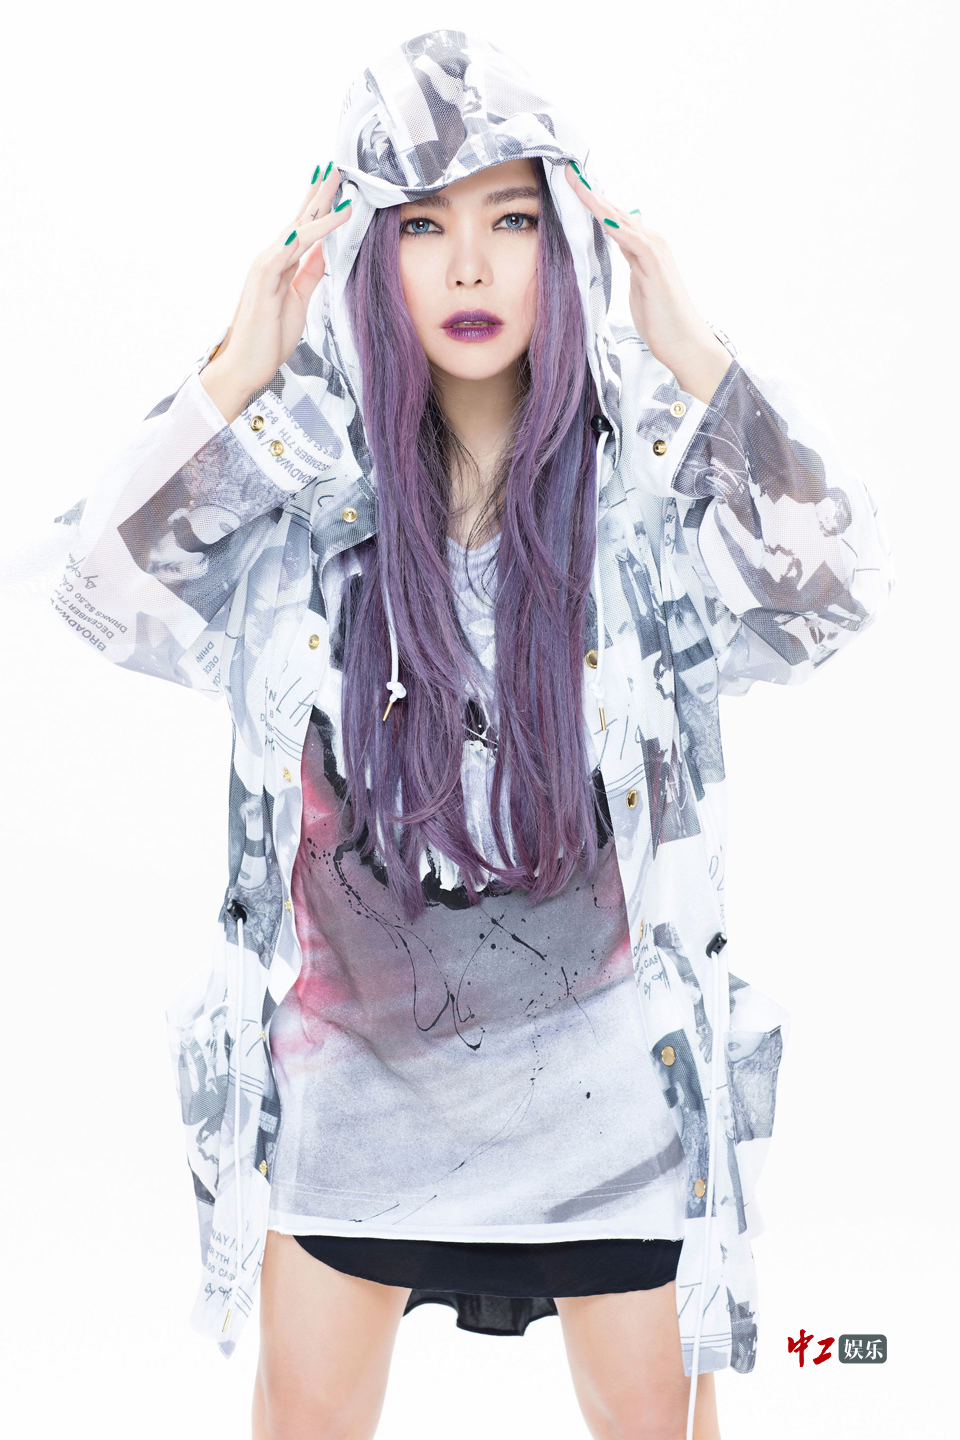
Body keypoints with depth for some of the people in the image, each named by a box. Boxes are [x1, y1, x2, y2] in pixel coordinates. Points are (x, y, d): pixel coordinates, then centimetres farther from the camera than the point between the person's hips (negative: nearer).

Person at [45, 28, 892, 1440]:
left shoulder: (651, 471, -7)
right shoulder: (301, 473, -5)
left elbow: (832, 586, -20)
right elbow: (106, 590, -14)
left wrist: (697, 362, -22)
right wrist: (234, 380, -19)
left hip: (602, 1046, 0)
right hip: (353, 1043, 1)